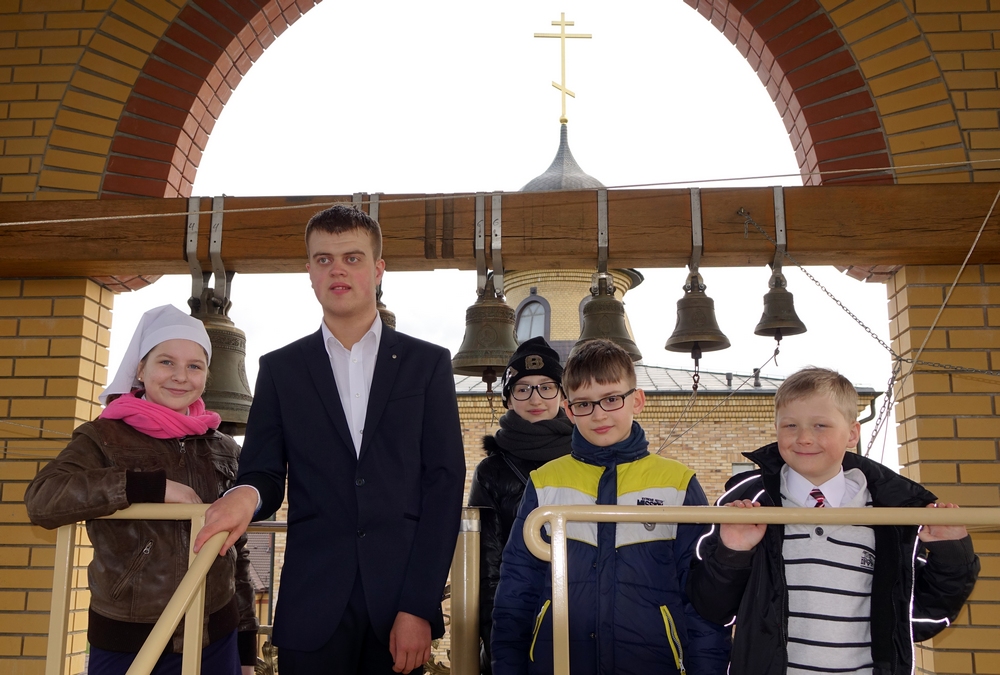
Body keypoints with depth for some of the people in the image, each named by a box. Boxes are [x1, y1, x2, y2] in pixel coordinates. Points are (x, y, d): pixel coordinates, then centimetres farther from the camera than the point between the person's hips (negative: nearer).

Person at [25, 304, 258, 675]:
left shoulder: (225, 450, 6)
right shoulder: (103, 437, -3)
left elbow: (237, 552, 11)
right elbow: (41, 500, -20)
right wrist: (152, 486, -24)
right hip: (125, 645, -3)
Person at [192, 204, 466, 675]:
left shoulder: (427, 363, 4)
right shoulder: (280, 369, 9)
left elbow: (444, 484, -1)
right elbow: (265, 475, 6)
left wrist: (418, 607, -8)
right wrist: (248, 495, -18)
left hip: (401, 601, 0)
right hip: (313, 607, 1)